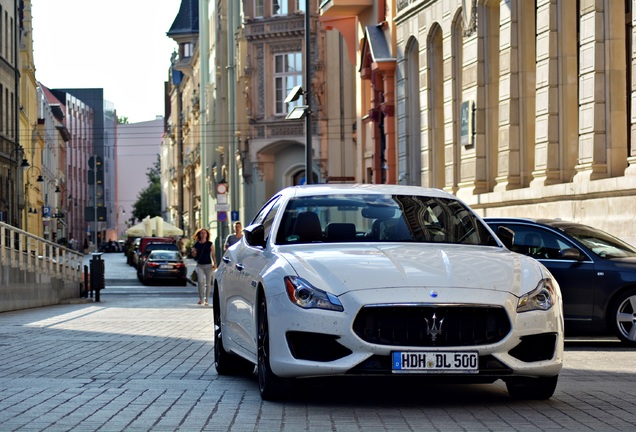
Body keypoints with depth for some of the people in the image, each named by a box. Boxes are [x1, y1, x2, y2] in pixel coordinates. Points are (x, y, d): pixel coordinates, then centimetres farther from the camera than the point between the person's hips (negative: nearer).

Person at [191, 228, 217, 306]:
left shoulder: (209, 244, 2)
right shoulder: (196, 244, 5)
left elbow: (213, 255, 2)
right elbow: (194, 256, 12)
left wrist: (215, 264, -7)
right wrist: (193, 252, -10)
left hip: (208, 265, 0)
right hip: (199, 265, 0)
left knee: (208, 283, 2)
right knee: (200, 281, -16)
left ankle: (206, 300, 11)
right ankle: (201, 298, -4)